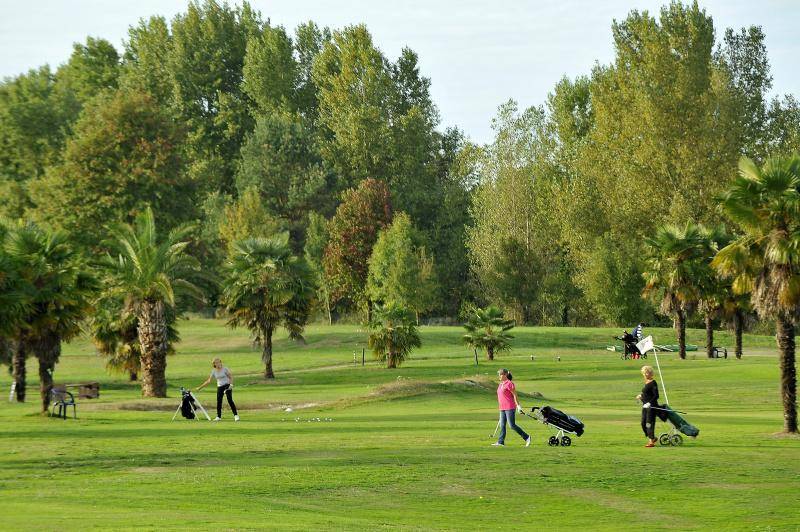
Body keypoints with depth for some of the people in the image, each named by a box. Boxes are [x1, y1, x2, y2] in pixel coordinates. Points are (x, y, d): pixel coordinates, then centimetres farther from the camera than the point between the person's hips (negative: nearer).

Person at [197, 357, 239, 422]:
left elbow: (231, 376, -1)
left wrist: (231, 384, -17)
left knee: (230, 400, -14)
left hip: (227, 385, -4)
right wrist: (200, 387, 7)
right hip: (219, 387, 4)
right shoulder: (214, 371, 4)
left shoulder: (225, 369, -6)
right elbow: (208, 381, 9)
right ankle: (218, 416, 8)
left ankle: (236, 415, -13)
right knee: (219, 401, -2)